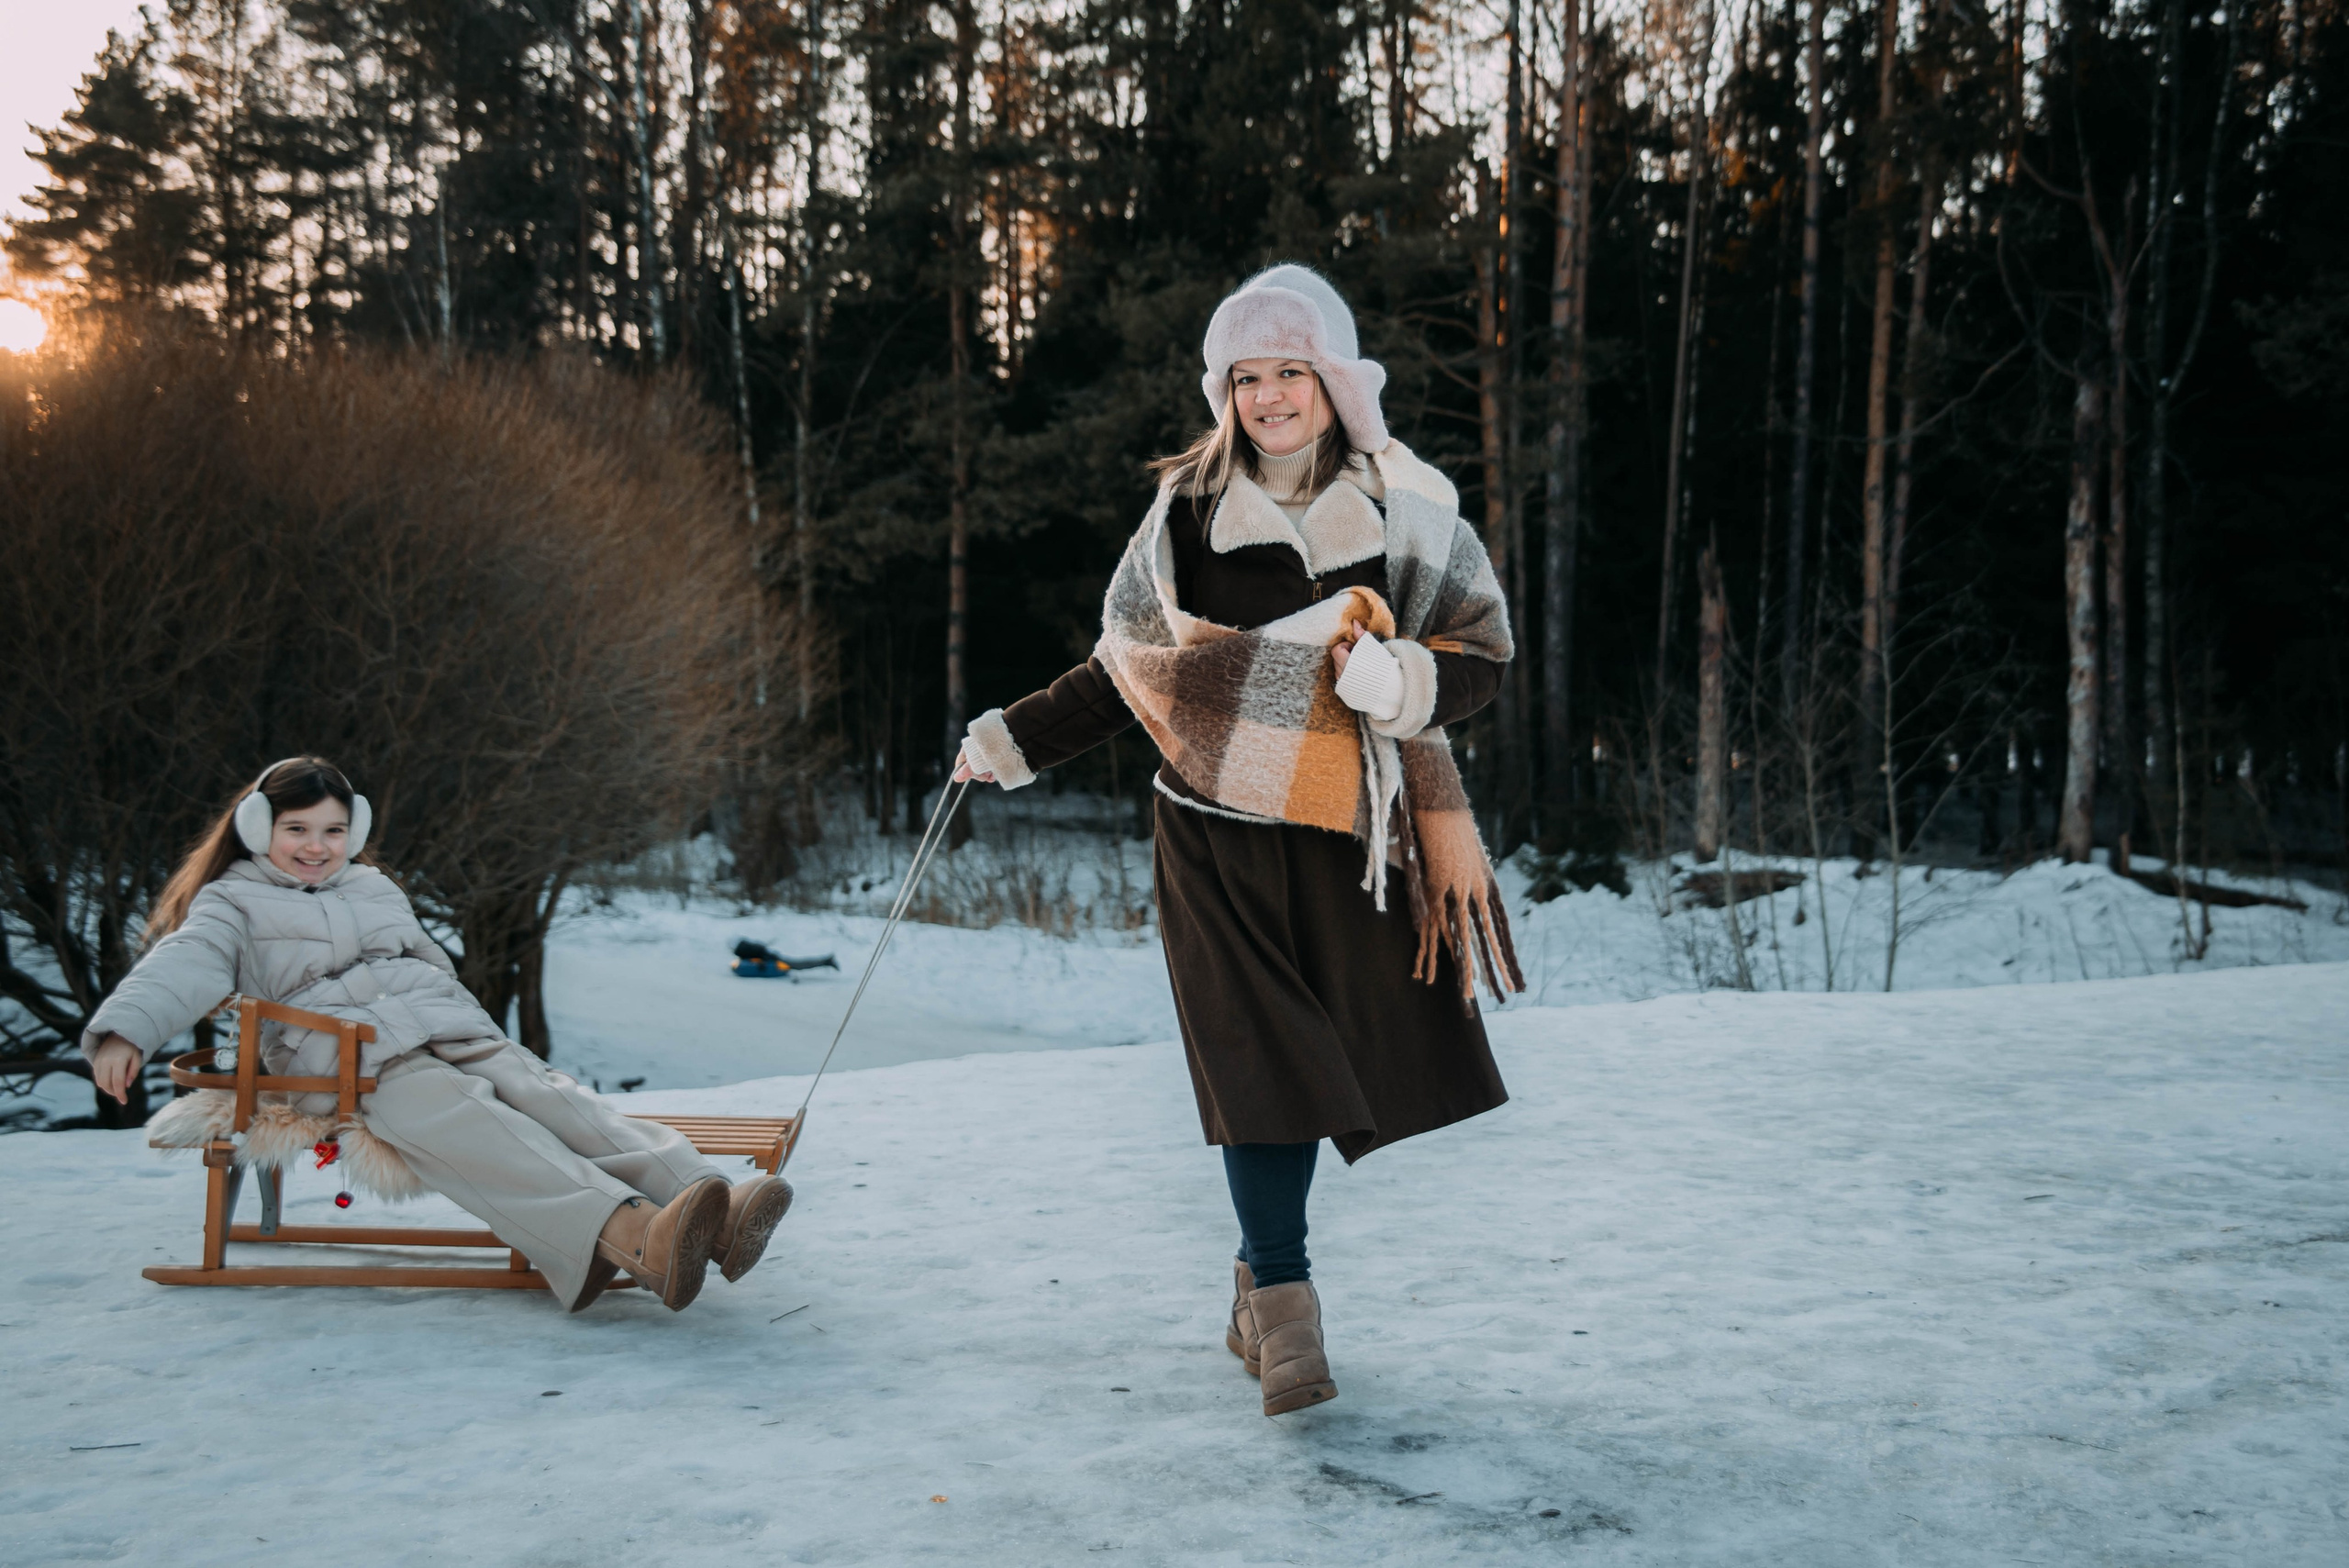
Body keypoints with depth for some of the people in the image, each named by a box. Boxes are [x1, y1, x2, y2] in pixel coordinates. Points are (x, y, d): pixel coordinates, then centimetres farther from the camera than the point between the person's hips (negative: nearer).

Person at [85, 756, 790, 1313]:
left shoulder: (376, 889, 33)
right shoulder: (235, 903, 16)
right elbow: (183, 967, -3)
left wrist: (488, 1044, 28)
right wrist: (123, 1030, -22)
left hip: (455, 1035, 6)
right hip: (356, 1059, -6)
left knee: (558, 1102, -23)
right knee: (471, 1130, -35)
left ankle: (712, 1215, -47)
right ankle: (633, 1234, -62)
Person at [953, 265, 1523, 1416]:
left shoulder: (1407, 510, 1)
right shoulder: (1188, 512, 2)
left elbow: (1482, 661, 0)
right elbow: (1125, 668, 12)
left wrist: (1400, 679, -20)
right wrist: (1016, 739, 8)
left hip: (1348, 836, 1)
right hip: (1220, 831, -1)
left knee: (1327, 1063, 4)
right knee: (1261, 1061, -9)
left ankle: (1262, 1276, 24)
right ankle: (1283, 1306, 0)